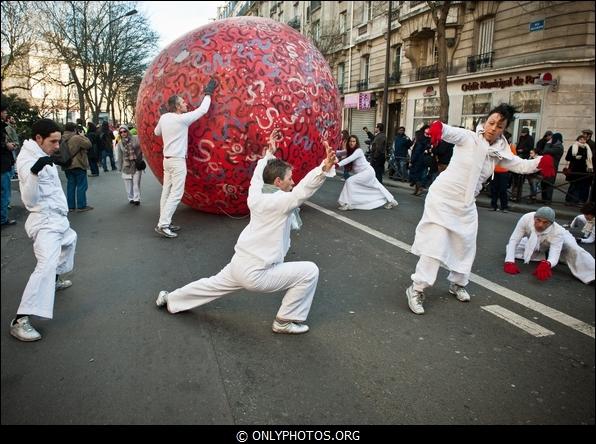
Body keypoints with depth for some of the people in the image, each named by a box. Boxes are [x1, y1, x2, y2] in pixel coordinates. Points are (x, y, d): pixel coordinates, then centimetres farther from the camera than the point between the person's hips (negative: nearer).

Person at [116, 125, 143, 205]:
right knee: (128, 184, 6)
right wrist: (120, 167, 10)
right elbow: (120, 156, 8)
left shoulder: (136, 139, -4)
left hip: (137, 165, -2)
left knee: (136, 183, -4)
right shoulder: (120, 143, 3)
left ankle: (137, 199, 2)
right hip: (126, 166, 2)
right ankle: (131, 198, 19)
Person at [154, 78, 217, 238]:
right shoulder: (182, 119, -14)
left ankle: (164, 222, 12)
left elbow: (157, 132, 24)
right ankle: (162, 225, -13)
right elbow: (202, 110, -7)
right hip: (178, 161, -8)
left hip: (167, 159, 8)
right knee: (176, 194, -9)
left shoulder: (164, 118, 6)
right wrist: (208, 94, 5)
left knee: (167, 192, 9)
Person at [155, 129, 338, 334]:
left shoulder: (256, 196, 1)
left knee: (215, 284, 32)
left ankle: (170, 299, 51)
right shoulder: (280, 201, -19)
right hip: (257, 273, -8)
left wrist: (269, 153, 31)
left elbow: (258, 175, 21)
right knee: (309, 272, -3)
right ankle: (286, 320, 8)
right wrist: (325, 168, -50)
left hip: (239, 264, 8)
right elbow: (304, 188, -36)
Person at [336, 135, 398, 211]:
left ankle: (347, 203, -18)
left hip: (368, 172, -10)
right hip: (365, 173, 10)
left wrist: (338, 164, -46)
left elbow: (349, 159, -35)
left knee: (349, 181, -19)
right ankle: (391, 201, 32)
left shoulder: (358, 151, -20)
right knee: (377, 186, 19)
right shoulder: (350, 151, 6)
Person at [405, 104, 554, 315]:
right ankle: (417, 289, -2)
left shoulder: (500, 153, 5)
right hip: (443, 196, -6)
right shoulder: (468, 137, -12)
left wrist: (541, 162, -12)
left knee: (465, 245, 15)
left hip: (466, 204, 7)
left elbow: (522, 165, 8)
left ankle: (457, 283, 38)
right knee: (435, 243, -11)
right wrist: (438, 127, -53)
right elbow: (449, 132, -30)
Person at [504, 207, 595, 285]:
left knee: (574, 250, -32)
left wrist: (546, 264, -73)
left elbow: (554, 256, -47)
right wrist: (509, 262, -48)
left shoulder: (558, 232, -41)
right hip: (535, 246, 4)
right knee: (511, 248, -12)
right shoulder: (526, 218, -38)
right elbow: (514, 240, -34)